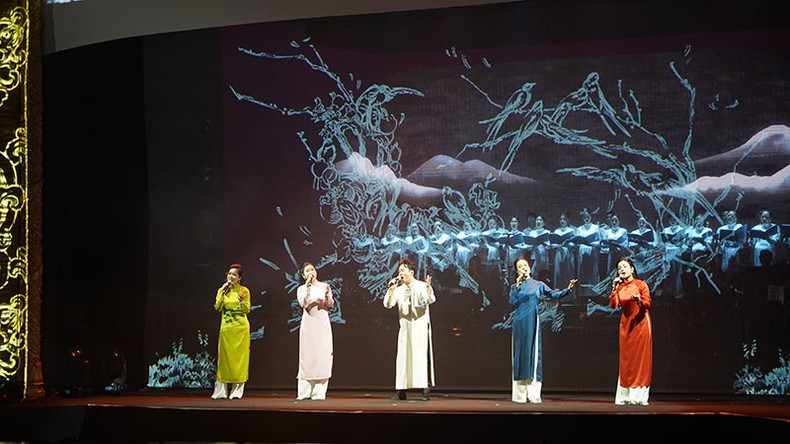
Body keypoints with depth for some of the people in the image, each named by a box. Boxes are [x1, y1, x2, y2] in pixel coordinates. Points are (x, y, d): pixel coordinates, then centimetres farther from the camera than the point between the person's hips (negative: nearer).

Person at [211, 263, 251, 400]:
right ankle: (221, 391, 1)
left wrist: (242, 301, -17)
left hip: (240, 327, -2)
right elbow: (217, 308, 1)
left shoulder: (244, 291, 3)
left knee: (239, 357, -2)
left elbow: (247, 310, 1)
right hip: (226, 327, 2)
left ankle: (237, 390, 1)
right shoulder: (222, 290, 10)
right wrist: (223, 294, -8)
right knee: (224, 357, 0)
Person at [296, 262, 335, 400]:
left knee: (322, 356, -4)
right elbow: (303, 303, -10)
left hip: (322, 323, 1)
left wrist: (327, 294, -20)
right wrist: (308, 288, -19)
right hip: (308, 323, -1)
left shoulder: (324, 286, 9)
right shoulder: (301, 289, 8)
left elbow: (330, 304, -1)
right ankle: (304, 392, 1)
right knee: (307, 356, -2)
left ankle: (319, 392, -2)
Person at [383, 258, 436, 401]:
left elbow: (431, 299, -18)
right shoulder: (399, 289, 11)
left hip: (421, 326, -4)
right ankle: (401, 390, 4)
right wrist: (391, 289, -11)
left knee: (422, 356, -7)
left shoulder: (422, 286, -1)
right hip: (405, 327, 4)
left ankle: (426, 389, -6)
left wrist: (428, 287, -36)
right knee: (402, 357, 1)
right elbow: (387, 304, 2)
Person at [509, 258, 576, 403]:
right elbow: (512, 301, -4)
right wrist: (518, 285, -5)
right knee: (519, 354, -1)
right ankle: (519, 395, 3)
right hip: (519, 323, 1)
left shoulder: (538, 285, 11)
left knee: (533, 352, -5)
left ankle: (533, 394, -5)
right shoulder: (515, 286, 11)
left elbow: (554, 294, 7)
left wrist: (568, 289, -6)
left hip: (532, 322, -1)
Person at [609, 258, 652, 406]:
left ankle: (640, 395, -4)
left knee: (641, 357, -5)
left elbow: (647, 303, -9)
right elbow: (613, 305, -5)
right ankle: (625, 395, 6)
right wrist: (614, 288, -14)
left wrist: (639, 300, -29)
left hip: (641, 323, -4)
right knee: (626, 359, 3)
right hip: (626, 324, 4)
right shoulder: (619, 287, 7)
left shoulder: (640, 284, -3)